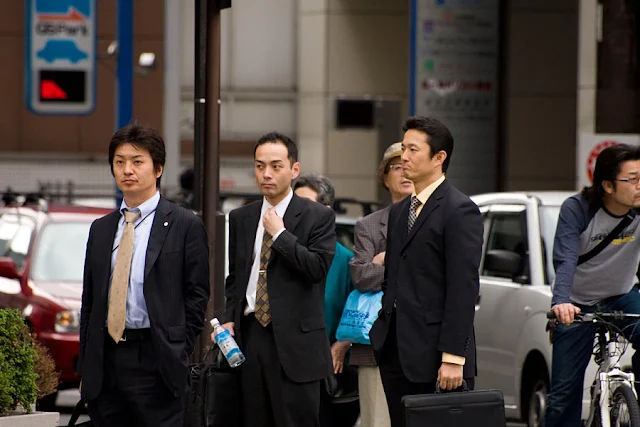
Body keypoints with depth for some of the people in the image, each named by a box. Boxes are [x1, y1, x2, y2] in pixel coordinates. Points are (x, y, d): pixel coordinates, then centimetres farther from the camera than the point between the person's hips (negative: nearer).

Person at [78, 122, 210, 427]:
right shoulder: (100, 229, 16)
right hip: (105, 364, 5)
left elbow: (197, 296, -2)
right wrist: (85, 367, 10)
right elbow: (89, 301, 16)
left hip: (156, 366, -5)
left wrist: (178, 355, -9)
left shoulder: (185, 226, 0)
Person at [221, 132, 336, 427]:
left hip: (295, 339, -5)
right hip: (249, 334, 5)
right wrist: (229, 319, 6)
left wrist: (280, 234, -11)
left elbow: (318, 268, -13)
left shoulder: (318, 217, -1)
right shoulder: (240, 219, 15)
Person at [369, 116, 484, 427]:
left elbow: (464, 289, -14)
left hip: (433, 352, -8)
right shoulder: (399, 212, 18)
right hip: (395, 353, 8)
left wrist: (453, 357, -19)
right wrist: (382, 332, 14)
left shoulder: (460, 211, -8)